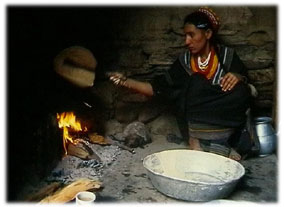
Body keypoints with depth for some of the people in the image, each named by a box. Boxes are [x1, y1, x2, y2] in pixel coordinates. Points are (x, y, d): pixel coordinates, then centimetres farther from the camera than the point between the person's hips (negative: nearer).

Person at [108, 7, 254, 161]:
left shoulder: (227, 55, -2)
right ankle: (217, 145, -24)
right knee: (196, 83, -24)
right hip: (198, 122, 1)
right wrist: (126, 82, -11)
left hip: (225, 120, 0)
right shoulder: (184, 61, 1)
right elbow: (159, 87, 0)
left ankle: (202, 140, -21)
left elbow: (244, 79, 6)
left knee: (239, 89, -27)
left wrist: (238, 77, -17)